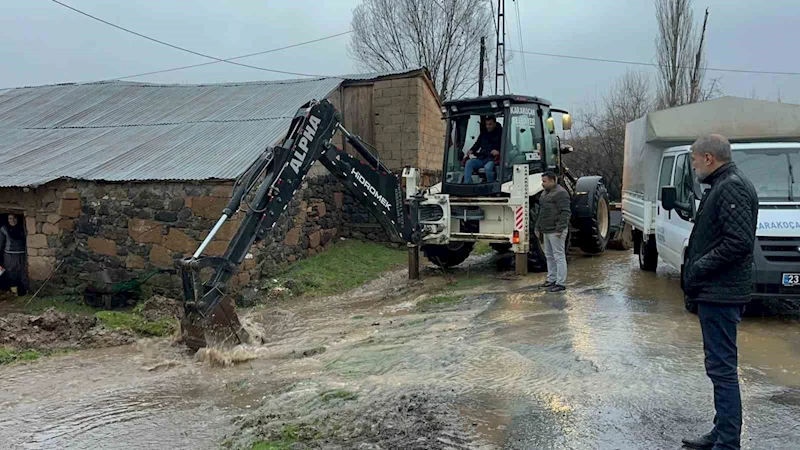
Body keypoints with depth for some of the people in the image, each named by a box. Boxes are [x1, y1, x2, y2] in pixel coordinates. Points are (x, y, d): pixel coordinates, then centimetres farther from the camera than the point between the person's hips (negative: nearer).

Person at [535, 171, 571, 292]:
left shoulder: (560, 193, -14)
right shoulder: (545, 193, 16)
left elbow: (566, 213, -20)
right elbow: (541, 212, 23)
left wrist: (559, 229, -23)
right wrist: (538, 227, 20)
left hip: (556, 232, -10)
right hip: (547, 231, 10)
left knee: (559, 257, -5)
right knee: (549, 256, 15)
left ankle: (561, 283, -2)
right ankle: (551, 279, 26)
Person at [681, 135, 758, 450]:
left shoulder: (732, 187, -15)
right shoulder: (723, 186, 17)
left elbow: (739, 241, -25)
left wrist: (698, 270, -17)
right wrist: (694, 274, 12)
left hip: (720, 295, -11)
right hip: (715, 293, 11)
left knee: (722, 368, -5)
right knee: (720, 367, 16)